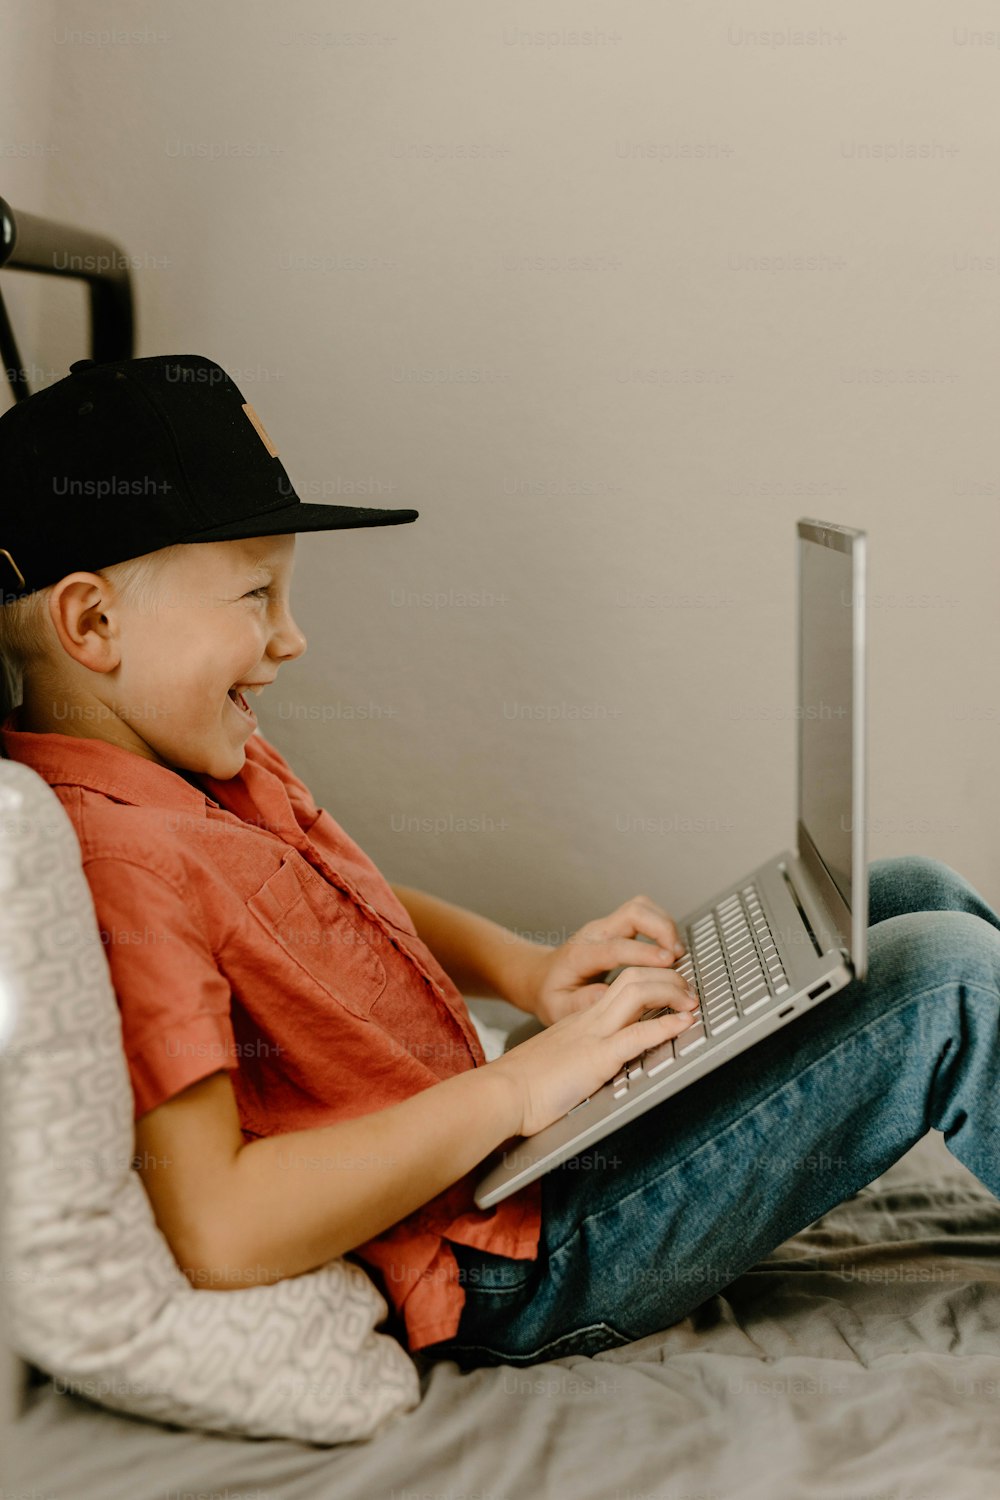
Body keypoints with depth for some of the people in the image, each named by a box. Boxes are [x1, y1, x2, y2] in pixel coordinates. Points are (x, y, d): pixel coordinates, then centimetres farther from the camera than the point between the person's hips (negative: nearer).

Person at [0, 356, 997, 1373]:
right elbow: (216, 1232, -34)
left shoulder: (211, 765, 5)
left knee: (911, 898, 11)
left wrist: (523, 970, 0)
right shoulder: (111, 863, -27)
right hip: (513, 1272, -10)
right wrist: (512, 1089, -27)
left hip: (502, 1132, 10)